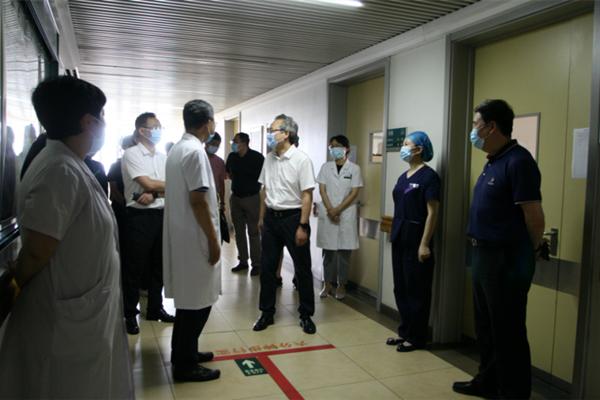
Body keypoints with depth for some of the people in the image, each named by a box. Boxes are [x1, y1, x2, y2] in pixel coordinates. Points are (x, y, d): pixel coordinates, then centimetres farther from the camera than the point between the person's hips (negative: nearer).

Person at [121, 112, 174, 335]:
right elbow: (149, 184, -17)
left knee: (158, 265, 14)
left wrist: (154, 194, -16)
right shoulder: (131, 154, -8)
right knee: (134, 267, 4)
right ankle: (130, 314, 17)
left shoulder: (163, 157, 11)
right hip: (140, 216, -6)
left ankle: (155, 308, 28)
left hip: (161, 215, 6)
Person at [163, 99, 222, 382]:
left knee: (188, 299, 19)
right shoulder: (196, 151, -18)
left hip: (181, 235, 10)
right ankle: (184, 364, 11)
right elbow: (198, 200, -22)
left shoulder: (177, 149, 12)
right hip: (195, 238, -10)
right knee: (197, 302, 0)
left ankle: (183, 352, 31)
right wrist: (213, 240, -17)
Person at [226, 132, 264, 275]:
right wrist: (237, 182, 11)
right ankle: (243, 261, 21)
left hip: (251, 198, -5)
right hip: (235, 198, 5)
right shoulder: (232, 156, 3)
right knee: (239, 232, 11)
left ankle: (256, 264, 5)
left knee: (253, 232, -2)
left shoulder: (257, 157, -12)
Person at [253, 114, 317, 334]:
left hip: (293, 217, -5)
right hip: (271, 218, 6)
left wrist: (302, 226, -17)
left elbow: (307, 195, -14)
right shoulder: (269, 159, 6)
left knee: (302, 269, 6)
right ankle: (267, 313, 23)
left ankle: (306, 315, 20)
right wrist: (262, 217, 13)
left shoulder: (301, 159, -12)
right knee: (267, 267, 9)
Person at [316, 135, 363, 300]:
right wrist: (330, 209, -11)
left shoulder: (354, 168, -1)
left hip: (346, 214, -2)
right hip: (327, 214, 2)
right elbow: (322, 189, 1)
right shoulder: (326, 167, 6)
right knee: (328, 250, 6)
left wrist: (338, 209, -12)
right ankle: (327, 283, 15)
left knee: (344, 251, 3)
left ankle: (341, 285, 13)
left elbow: (354, 193, -5)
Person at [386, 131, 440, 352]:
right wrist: (395, 232, 11)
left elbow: (432, 212, -15)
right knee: (401, 287, 13)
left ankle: (416, 337, 14)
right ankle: (405, 331, 26)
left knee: (417, 289, 2)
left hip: (416, 238, -8)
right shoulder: (404, 176, 13)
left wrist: (425, 244, -19)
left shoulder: (428, 176, -11)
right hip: (399, 237, 8)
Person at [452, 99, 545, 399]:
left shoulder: (517, 161, -17)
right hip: (483, 254, 10)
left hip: (506, 259, -10)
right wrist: (479, 249, 16)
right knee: (486, 327, 20)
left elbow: (534, 214, -18)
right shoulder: (493, 162, 13)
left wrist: (530, 252, -4)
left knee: (507, 330, 3)